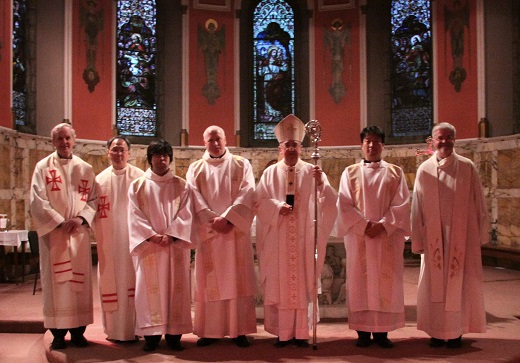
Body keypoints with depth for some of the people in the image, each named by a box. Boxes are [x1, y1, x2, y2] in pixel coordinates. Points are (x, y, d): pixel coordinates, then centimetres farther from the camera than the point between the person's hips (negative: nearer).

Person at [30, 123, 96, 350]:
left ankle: (78, 331, 12)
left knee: (80, 280, 4)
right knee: (55, 282, 0)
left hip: (79, 233, 2)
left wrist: (81, 218, -13)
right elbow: (37, 201, -6)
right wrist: (60, 222, -15)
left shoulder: (86, 169, 9)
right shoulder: (43, 167, 2)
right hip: (53, 232, -2)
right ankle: (58, 333, 8)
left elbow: (94, 200, 5)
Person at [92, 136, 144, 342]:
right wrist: (99, 233, 2)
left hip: (133, 237, -2)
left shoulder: (139, 177, 1)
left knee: (132, 277, -1)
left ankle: (135, 327, 7)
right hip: (109, 241, 2)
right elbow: (94, 210, 10)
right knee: (111, 279, 5)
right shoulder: (100, 179, 8)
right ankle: (114, 328, 15)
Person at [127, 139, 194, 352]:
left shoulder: (181, 186, 9)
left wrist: (171, 235, -15)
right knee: (150, 288, -1)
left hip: (175, 245, 1)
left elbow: (185, 215, -1)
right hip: (147, 246, 0)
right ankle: (151, 334, 5)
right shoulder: (137, 186, 8)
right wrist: (151, 235, -15)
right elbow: (135, 216, -1)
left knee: (175, 287, 1)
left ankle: (174, 334, 7)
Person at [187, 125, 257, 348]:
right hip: (208, 232, 1)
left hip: (236, 231, -1)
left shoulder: (241, 165, 8)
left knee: (237, 280, 0)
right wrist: (213, 220, -15)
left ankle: (239, 330, 4)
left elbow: (247, 194, -5)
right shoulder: (195, 169, 11)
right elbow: (195, 199, -1)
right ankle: (210, 330, 8)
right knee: (210, 281, 2)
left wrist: (226, 218, -17)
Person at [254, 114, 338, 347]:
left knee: (304, 282, 1)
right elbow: (259, 201, 2)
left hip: (304, 239, 0)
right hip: (278, 239, 1)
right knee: (280, 283, 1)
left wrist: (321, 184, -24)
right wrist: (277, 207, -15)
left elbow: (329, 201, -4)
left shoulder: (312, 172, 6)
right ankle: (283, 332, 9)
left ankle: (301, 332, 9)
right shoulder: (270, 173, 9)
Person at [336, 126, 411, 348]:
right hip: (359, 237, 0)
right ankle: (363, 331, 8)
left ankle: (382, 331, 9)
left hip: (387, 237, 1)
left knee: (386, 282, 1)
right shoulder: (350, 173, 7)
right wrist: (364, 225, -13)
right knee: (360, 281, 1)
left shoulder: (395, 173, 8)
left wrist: (383, 224, -14)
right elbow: (345, 205, -1)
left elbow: (401, 204, 0)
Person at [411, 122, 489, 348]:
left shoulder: (467, 167, 0)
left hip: (462, 236, -1)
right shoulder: (424, 170, 2)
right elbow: (417, 208, 3)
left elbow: (478, 202, 2)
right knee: (435, 283, 6)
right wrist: (418, 239, 0)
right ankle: (437, 331, 16)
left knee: (459, 282, 5)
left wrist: (481, 234, 1)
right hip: (434, 237, 1)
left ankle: (456, 331, 16)